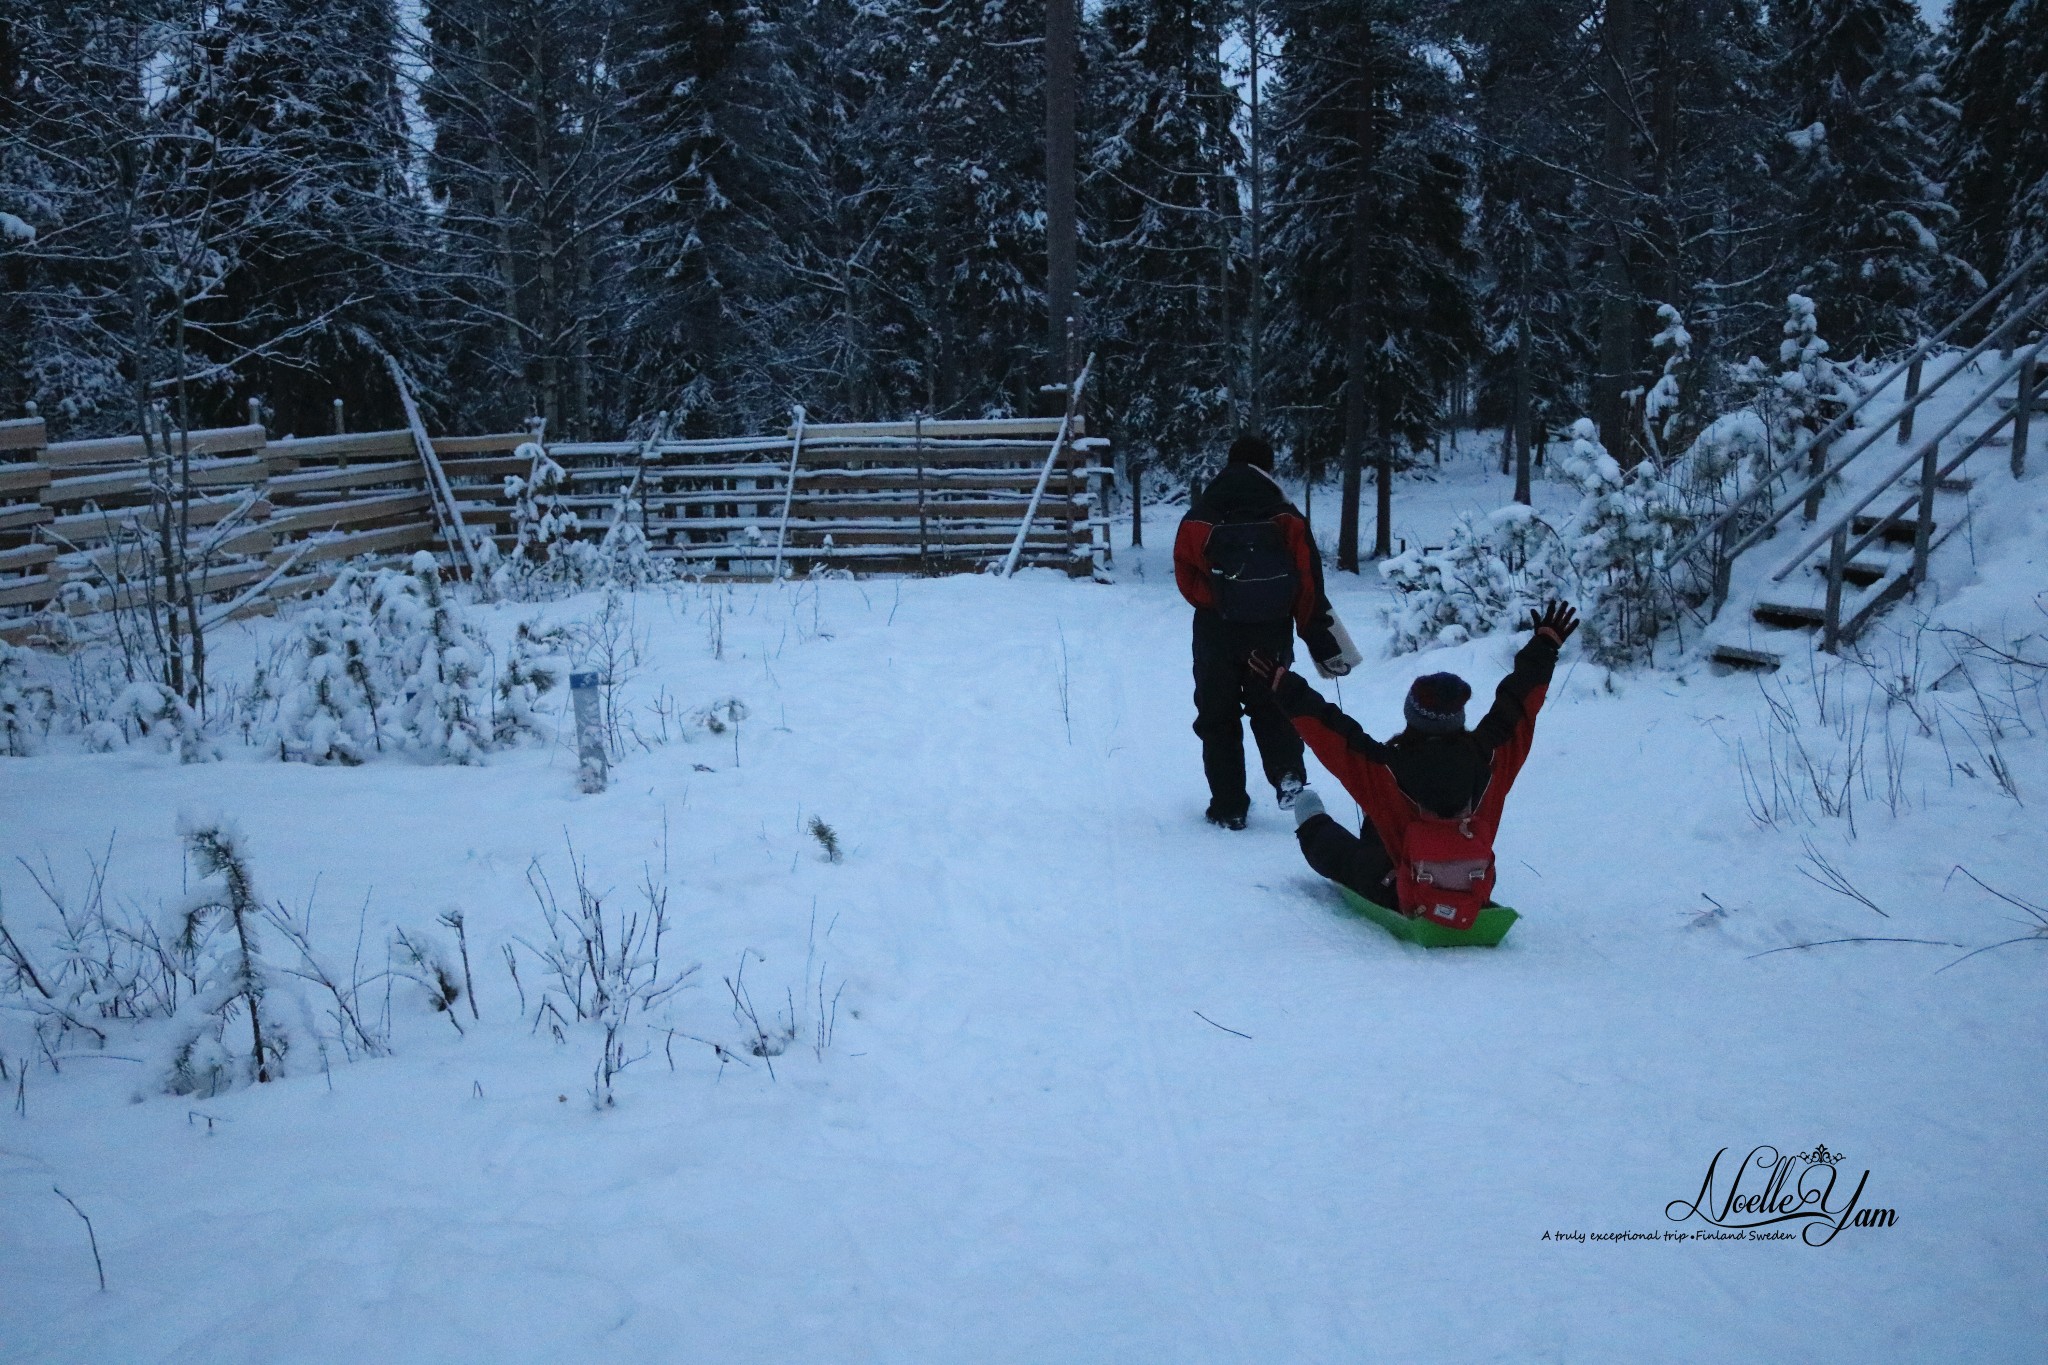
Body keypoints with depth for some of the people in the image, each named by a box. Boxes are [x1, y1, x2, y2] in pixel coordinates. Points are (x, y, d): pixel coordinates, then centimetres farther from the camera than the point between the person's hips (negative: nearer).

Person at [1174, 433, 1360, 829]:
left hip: (1216, 634, -1)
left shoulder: (1198, 518, -5)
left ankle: (1229, 805, 7)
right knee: (1271, 705, 18)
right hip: (1272, 633, 1)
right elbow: (1309, 585, -6)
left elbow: (1186, 579, -4)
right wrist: (1320, 639, -1)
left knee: (1218, 715, 10)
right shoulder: (1287, 518, -5)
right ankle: (1287, 772, -8)